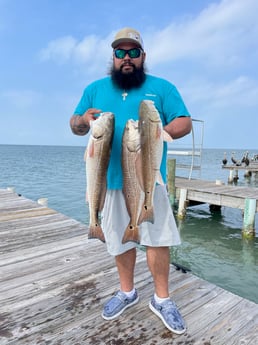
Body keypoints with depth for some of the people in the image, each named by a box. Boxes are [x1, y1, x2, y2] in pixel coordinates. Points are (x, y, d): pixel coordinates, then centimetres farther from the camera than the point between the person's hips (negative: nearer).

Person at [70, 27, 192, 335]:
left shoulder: (162, 87, 7)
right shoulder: (95, 88, 14)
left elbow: (184, 123, 0)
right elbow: (74, 126, 14)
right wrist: (83, 119, -10)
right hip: (110, 179, 3)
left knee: (158, 238, 0)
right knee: (119, 239, 12)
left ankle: (161, 299, 23)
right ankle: (127, 291, 34)